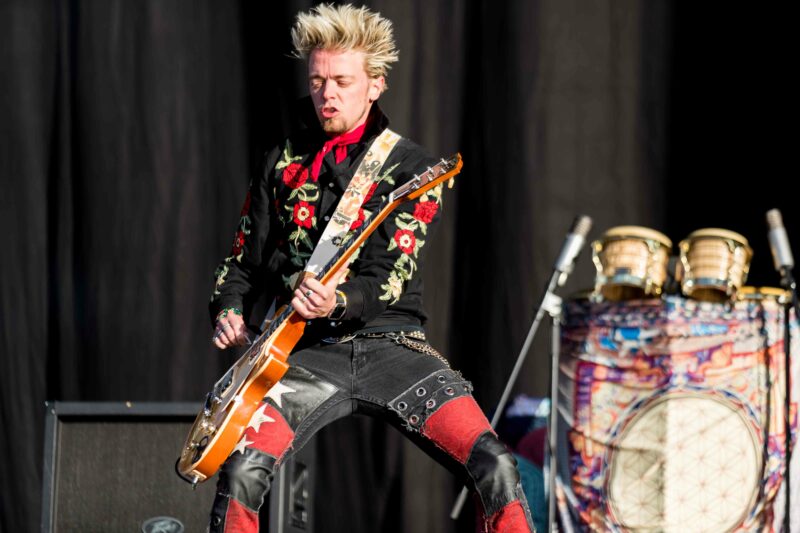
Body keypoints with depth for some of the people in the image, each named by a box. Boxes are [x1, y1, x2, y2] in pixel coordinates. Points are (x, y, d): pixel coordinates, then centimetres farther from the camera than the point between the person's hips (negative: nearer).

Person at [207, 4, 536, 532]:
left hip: (391, 343, -1)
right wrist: (229, 312, -2)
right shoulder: (285, 164, 13)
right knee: (242, 470, -27)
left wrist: (338, 302, -28)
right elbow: (245, 260, 20)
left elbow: (394, 277, -9)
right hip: (311, 351, 2)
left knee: (496, 468, -23)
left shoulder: (412, 168, 3)